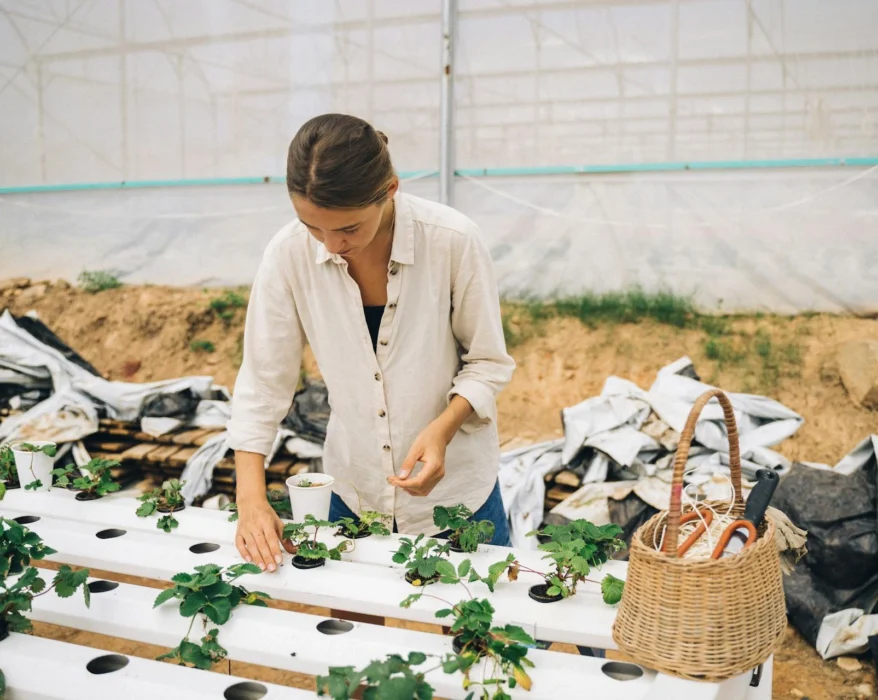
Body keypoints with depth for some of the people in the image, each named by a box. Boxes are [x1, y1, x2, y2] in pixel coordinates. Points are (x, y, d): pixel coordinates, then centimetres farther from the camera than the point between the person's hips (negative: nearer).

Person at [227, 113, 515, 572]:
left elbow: (488, 362, -10)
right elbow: (262, 383, -8)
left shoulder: (453, 240, -22)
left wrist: (442, 428, -27)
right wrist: (251, 499, -16)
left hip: (454, 487, -1)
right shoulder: (289, 254, -16)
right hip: (352, 494, 2)